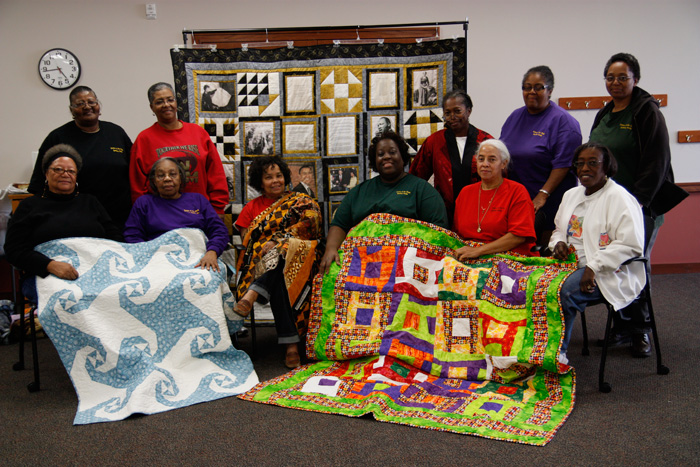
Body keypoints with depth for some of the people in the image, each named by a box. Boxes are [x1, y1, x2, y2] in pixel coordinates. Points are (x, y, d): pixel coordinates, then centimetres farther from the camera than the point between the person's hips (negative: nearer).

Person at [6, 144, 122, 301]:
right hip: (44, 276, -2)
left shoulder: (90, 202, 24)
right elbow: (14, 250, 3)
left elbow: (114, 236, 19)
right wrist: (51, 265, -16)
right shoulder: (30, 206, 14)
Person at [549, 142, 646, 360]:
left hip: (609, 273, -7)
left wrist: (593, 267, -22)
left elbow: (631, 245, -16)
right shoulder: (571, 195, 16)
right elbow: (559, 229, 29)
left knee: (564, 290, -33)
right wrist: (558, 243, 3)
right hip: (572, 265, 7)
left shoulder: (619, 198, -8)